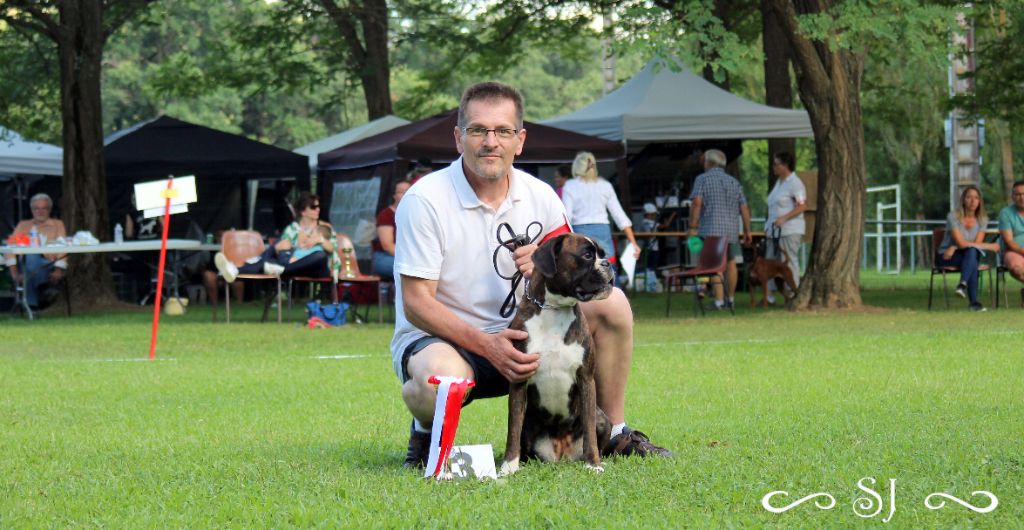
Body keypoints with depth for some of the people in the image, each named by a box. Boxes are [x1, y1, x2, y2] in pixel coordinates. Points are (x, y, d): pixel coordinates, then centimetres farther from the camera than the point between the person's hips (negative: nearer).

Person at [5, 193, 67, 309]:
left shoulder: (57, 224, 19)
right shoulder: (23, 225, 22)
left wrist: (59, 270, -16)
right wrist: (14, 272, -9)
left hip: (49, 269, -1)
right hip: (25, 267, 1)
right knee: (31, 254, -35)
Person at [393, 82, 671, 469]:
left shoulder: (540, 197, 1)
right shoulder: (424, 200, -15)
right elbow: (415, 303, -18)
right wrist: (486, 346, -30)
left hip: (517, 336, 5)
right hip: (436, 337, -5)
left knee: (610, 303, -13)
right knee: (441, 378, -42)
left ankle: (613, 433, 0)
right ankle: (426, 433, -4)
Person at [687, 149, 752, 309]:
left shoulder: (703, 179, 0)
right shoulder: (734, 182, 14)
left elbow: (696, 203, -12)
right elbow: (744, 208, 9)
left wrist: (693, 227, -11)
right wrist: (747, 231, 14)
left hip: (710, 229, -5)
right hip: (731, 229, 5)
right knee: (731, 263, 18)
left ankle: (719, 300, -9)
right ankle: (731, 299, 26)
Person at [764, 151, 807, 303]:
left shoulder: (795, 183, -10)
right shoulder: (779, 182, 18)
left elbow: (802, 206, -16)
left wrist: (784, 218, -23)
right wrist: (769, 224, 16)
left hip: (789, 230, -9)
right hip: (775, 230, 9)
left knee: (789, 261, -7)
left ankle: (792, 294, -4)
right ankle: (769, 294, 8)